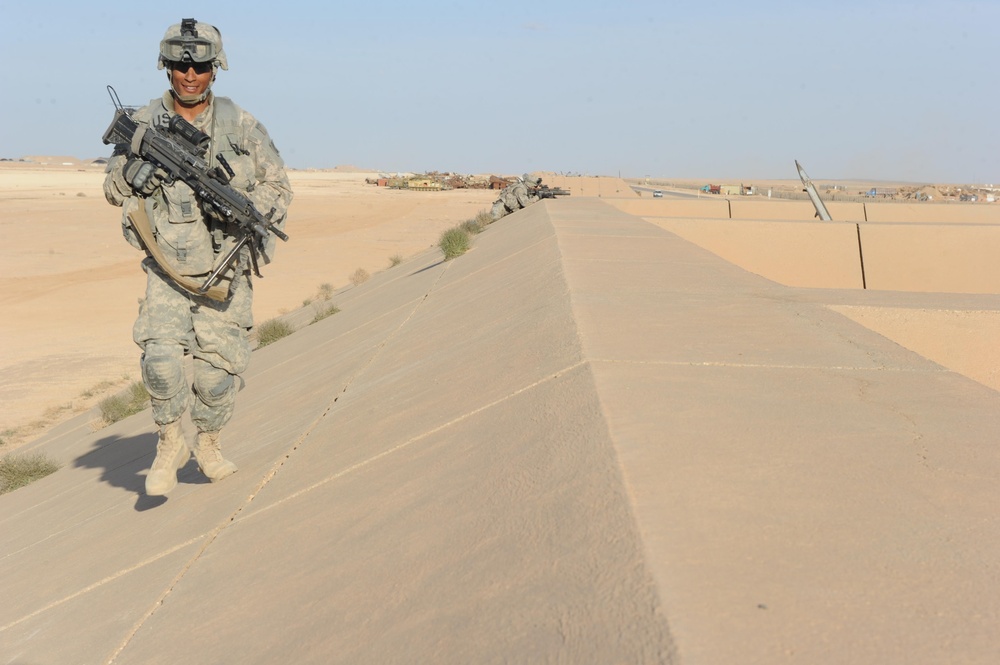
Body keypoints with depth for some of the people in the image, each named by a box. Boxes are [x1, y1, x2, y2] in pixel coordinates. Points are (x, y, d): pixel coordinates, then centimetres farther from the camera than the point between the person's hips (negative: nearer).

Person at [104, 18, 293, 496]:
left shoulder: (241, 126, -2)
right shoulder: (143, 124, 1)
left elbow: (279, 188, 4)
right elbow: (115, 190, 9)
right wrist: (137, 164, -12)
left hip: (225, 270, 0)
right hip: (168, 271, 0)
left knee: (218, 371, 3)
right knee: (162, 359, -17)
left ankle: (208, 444, 30)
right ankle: (170, 445, 7)